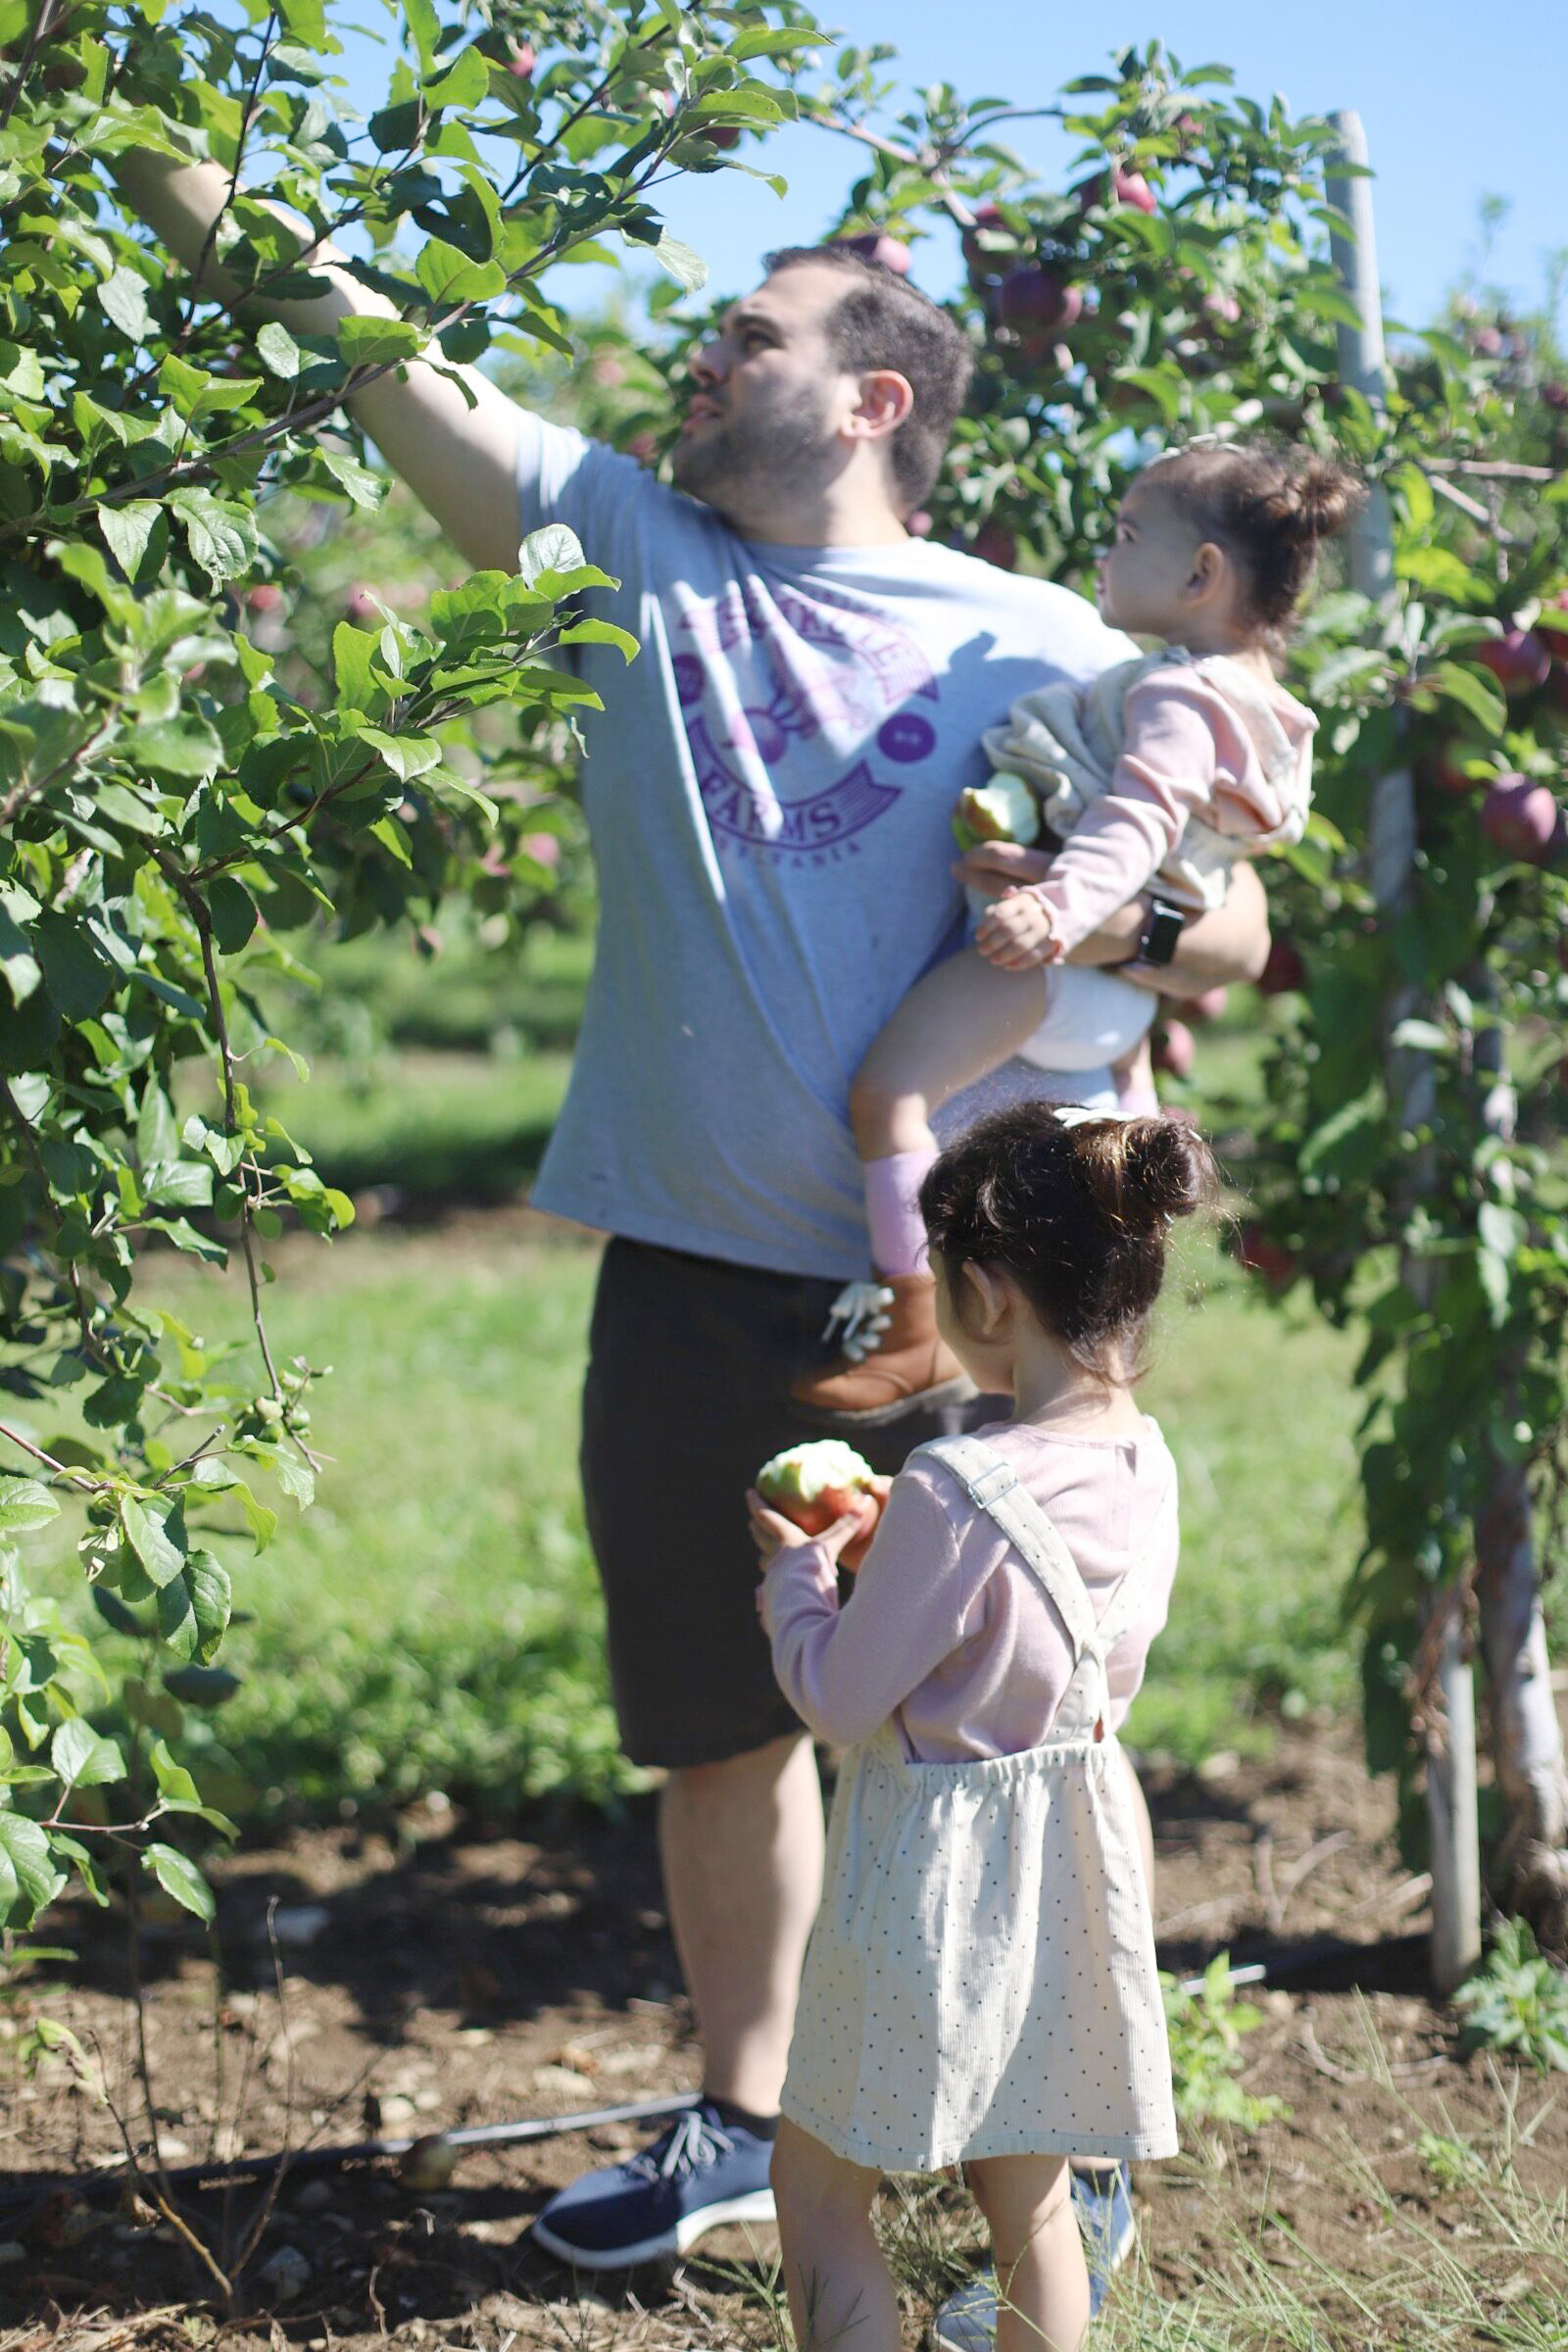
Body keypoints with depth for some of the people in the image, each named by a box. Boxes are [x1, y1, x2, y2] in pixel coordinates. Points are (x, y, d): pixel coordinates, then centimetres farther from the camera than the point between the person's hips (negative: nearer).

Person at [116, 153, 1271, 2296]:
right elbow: (377, 359, 2)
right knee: (726, 1722, 16)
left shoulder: (1037, 650, -2)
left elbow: (1235, 932, -3)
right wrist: (181, 182, -5)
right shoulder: (637, 551, 7)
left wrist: (1118, 907, -24)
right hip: (689, 1268, 4)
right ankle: (743, 2121, 34)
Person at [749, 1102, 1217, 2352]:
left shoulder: (956, 1494, -25)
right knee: (1032, 2199, 20)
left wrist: (798, 1573, 1)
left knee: (817, 2183, 10)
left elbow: (840, 1701, -17)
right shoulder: (1145, 1465, -3)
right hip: (1078, 1869, 7)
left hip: (941, 1880, -7)